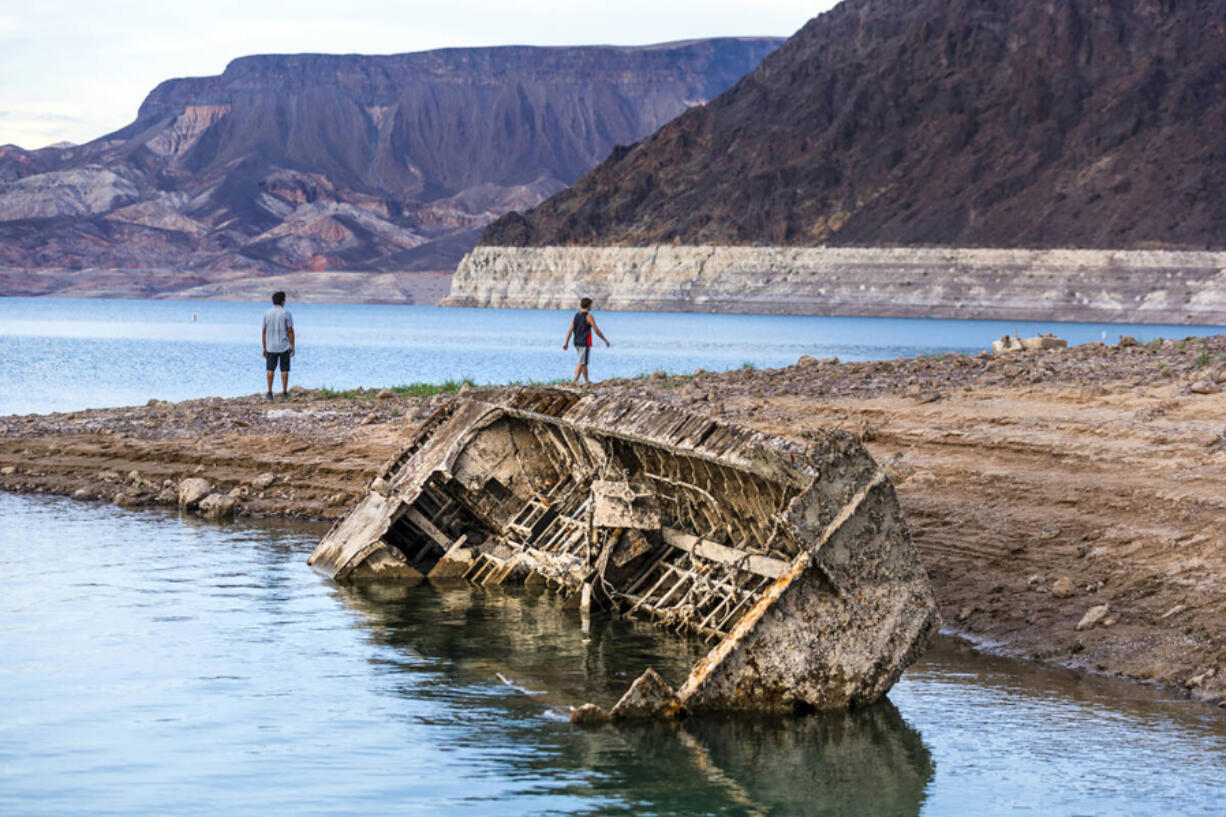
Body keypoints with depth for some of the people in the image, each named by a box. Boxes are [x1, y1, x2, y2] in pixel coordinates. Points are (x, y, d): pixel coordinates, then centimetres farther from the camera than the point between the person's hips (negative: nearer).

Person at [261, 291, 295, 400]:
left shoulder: (267, 313, 1)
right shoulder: (286, 313, -8)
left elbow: (264, 332, 2)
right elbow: (290, 331, -9)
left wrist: (264, 348, 8)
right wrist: (293, 347, -2)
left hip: (271, 347, 2)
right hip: (284, 346, -2)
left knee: (270, 370, 8)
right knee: (284, 370, 4)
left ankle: (269, 393, 5)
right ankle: (284, 393, 3)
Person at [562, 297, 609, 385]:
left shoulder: (576, 316, 9)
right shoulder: (589, 316, -11)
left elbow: (570, 330, 3)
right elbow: (596, 330, -11)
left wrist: (566, 342, 3)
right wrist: (605, 340, -2)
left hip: (577, 343, 7)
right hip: (585, 343, -7)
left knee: (584, 362, 17)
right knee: (581, 363, -7)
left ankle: (586, 381, 19)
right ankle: (575, 381, -10)